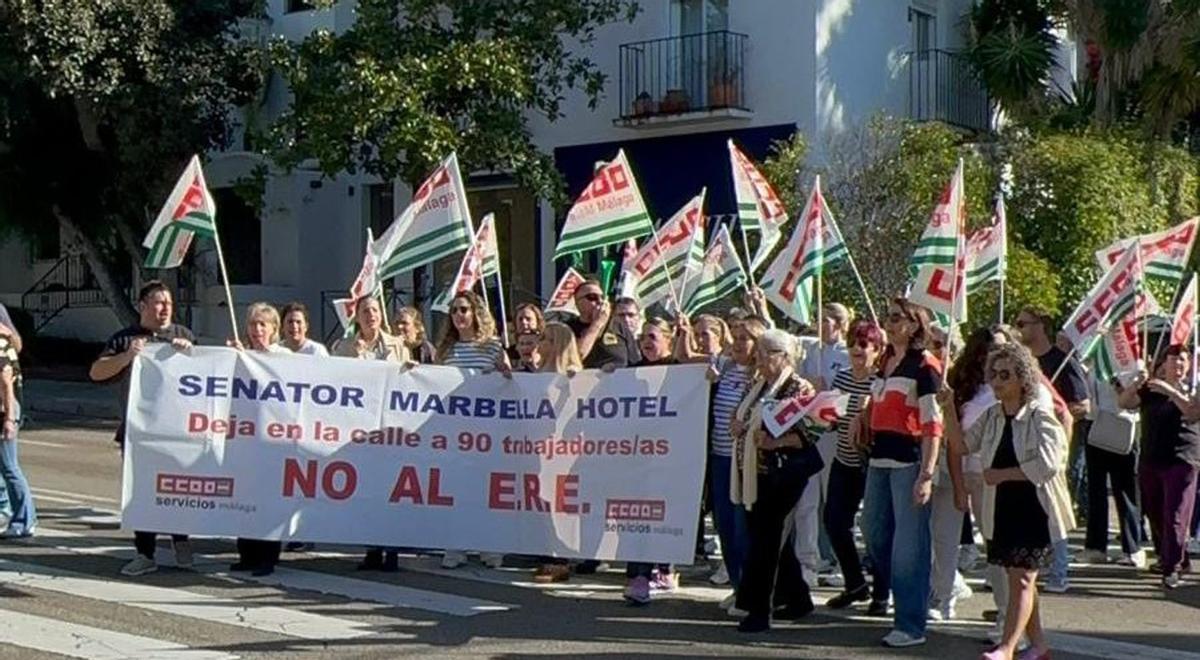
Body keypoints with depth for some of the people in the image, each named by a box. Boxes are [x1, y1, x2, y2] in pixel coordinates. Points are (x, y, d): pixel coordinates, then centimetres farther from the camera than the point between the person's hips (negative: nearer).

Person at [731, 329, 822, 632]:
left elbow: (810, 434, -15)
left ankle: (758, 610, 1)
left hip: (780, 478, -8)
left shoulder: (798, 388, -11)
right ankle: (798, 599, 26)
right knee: (771, 537, 14)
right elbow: (741, 419, 25)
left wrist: (775, 443, -25)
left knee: (765, 539, -6)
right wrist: (737, 426, 3)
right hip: (753, 475, 8)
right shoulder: (756, 385, 14)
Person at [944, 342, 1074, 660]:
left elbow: (1047, 464, -20)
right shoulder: (992, 416, 9)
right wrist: (950, 410, -8)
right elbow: (962, 446, 5)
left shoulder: (1040, 416, -11)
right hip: (1002, 508, 7)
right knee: (1018, 577, 14)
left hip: (1034, 507, -7)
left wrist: (1002, 474, -15)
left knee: (1022, 577, -9)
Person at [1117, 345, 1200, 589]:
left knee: (1174, 516, -9)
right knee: (1155, 515, 11)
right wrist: (1137, 384, -19)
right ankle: (1166, 557, 26)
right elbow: (1124, 402, -2)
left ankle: (1172, 568, -7)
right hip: (1150, 461, 4)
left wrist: (1171, 391, -28)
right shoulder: (1149, 391, 11)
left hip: (1180, 461, -4)